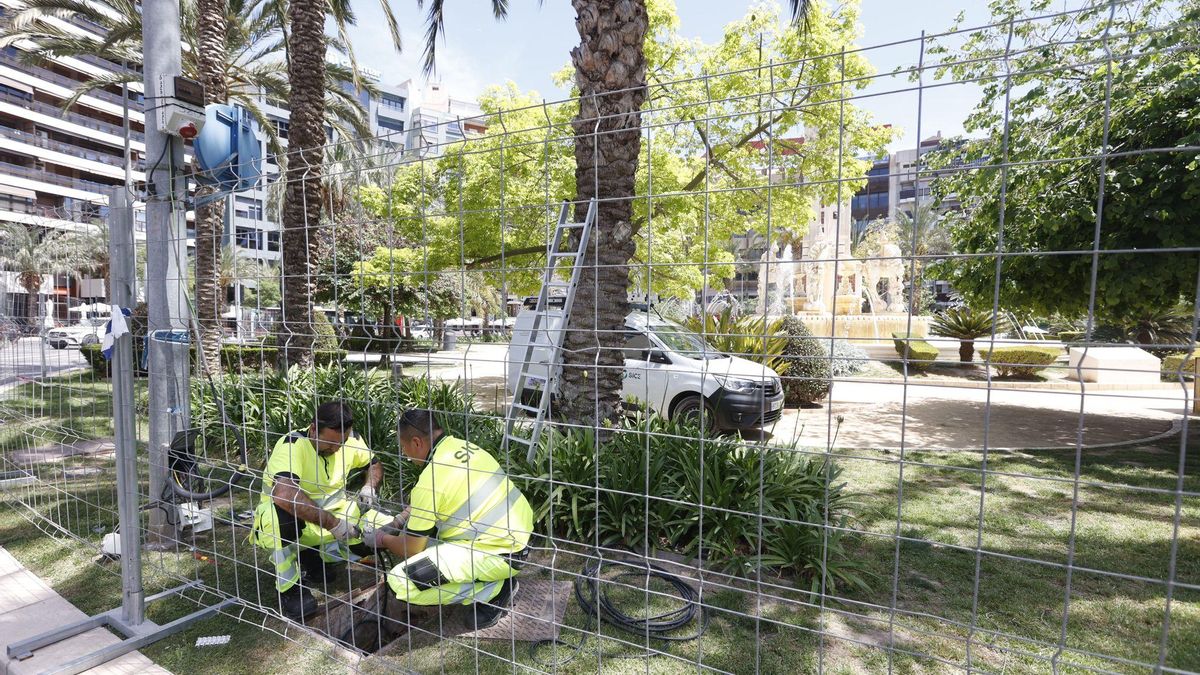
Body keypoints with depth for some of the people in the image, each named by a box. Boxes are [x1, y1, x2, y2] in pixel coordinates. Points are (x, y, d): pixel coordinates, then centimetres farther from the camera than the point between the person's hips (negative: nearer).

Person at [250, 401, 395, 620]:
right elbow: (283, 494, -44)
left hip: (333, 511, 5)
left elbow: (374, 464, 9)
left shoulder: (350, 440, -9)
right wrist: (333, 523, -43)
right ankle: (289, 588, -16)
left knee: (387, 530, -15)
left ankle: (315, 558, 5)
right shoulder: (292, 446, -27)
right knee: (285, 511, -40)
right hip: (281, 520, -5)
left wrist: (369, 488, -14)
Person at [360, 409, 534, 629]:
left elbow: (411, 550, -3)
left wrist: (382, 540, 16)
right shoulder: (462, 445, 6)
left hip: (501, 553, -9)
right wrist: (400, 519, 27)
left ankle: (495, 590, -2)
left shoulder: (430, 480, -18)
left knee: (401, 581, -11)